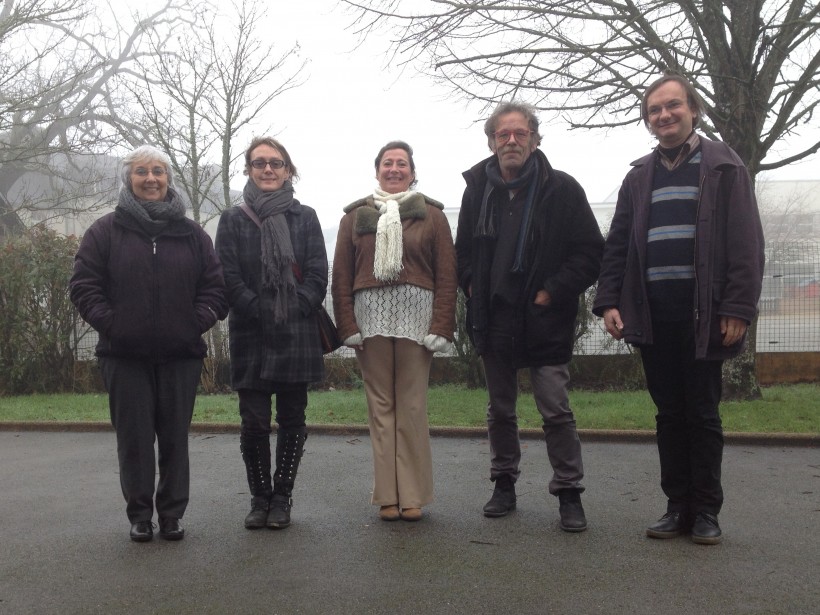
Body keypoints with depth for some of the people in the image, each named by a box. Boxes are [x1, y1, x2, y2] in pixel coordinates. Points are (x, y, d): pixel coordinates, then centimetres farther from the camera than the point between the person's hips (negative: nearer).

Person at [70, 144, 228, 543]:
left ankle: (172, 514, 19)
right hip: (124, 356, -1)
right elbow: (83, 285, 2)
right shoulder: (106, 231, 4)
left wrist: (198, 321, -4)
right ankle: (139, 515, 18)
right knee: (134, 438, 4)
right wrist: (108, 323, -8)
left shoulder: (191, 234, 8)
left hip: (181, 355, 1)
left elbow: (215, 285, 7)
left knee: (175, 437, 6)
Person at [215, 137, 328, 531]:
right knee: (254, 422, -1)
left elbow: (318, 275, 3)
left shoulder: (305, 218, 10)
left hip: (298, 336, 1)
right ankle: (259, 498, 15)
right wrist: (260, 312, -11)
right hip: (251, 337, 0)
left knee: (291, 420, 5)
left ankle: (282, 498, 17)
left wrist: (296, 310, -10)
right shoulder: (233, 220, 8)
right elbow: (229, 277, 0)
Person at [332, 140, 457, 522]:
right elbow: (341, 276, 7)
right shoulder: (356, 216, 12)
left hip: (415, 318, -1)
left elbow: (447, 276, 1)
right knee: (380, 406, 3)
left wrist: (441, 327, -7)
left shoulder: (431, 215, 8)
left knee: (412, 408, 0)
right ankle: (388, 496, 10)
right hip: (371, 318, 2)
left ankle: (413, 495, 9)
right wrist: (348, 326, -3)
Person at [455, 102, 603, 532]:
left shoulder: (561, 189, -4)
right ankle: (504, 484, 28)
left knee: (556, 411, -3)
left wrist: (553, 292, -10)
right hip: (493, 320, 4)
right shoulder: (477, 189, 7)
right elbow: (463, 250, 20)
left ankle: (568, 492, 10)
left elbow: (589, 251, -4)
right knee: (499, 410, 14)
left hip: (544, 320, -4)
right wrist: (472, 287, 5)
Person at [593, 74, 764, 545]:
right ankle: (678, 507, 18)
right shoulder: (640, 176, 14)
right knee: (669, 413, 9)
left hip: (702, 311, -3)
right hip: (652, 312, 4)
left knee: (702, 413, 4)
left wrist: (738, 308, -13)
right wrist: (609, 302, 1)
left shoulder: (724, 167, 2)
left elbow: (746, 242, -5)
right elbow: (618, 244, 12)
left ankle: (706, 511, 16)